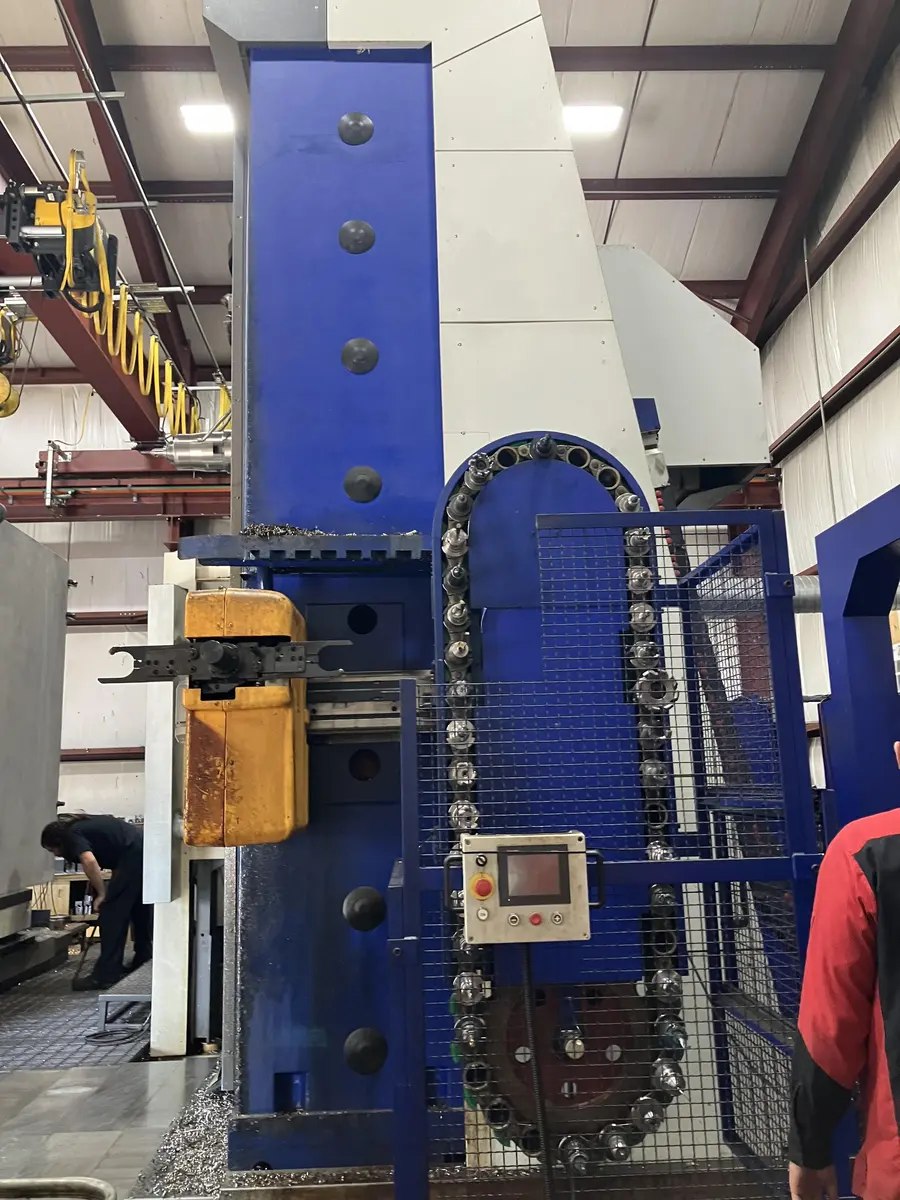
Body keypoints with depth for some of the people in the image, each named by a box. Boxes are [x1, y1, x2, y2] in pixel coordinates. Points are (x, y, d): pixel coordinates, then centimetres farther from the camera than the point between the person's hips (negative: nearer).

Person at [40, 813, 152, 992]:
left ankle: (106, 975, 0)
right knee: (140, 909, 22)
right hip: (143, 851, 10)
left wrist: (102, 894, -12)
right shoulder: (82, 826, 24)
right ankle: (143, 962, 35)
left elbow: (89, 861, -24)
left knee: (112, 912, -3)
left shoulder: (71, 835, -3)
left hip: (134, 855, -10)